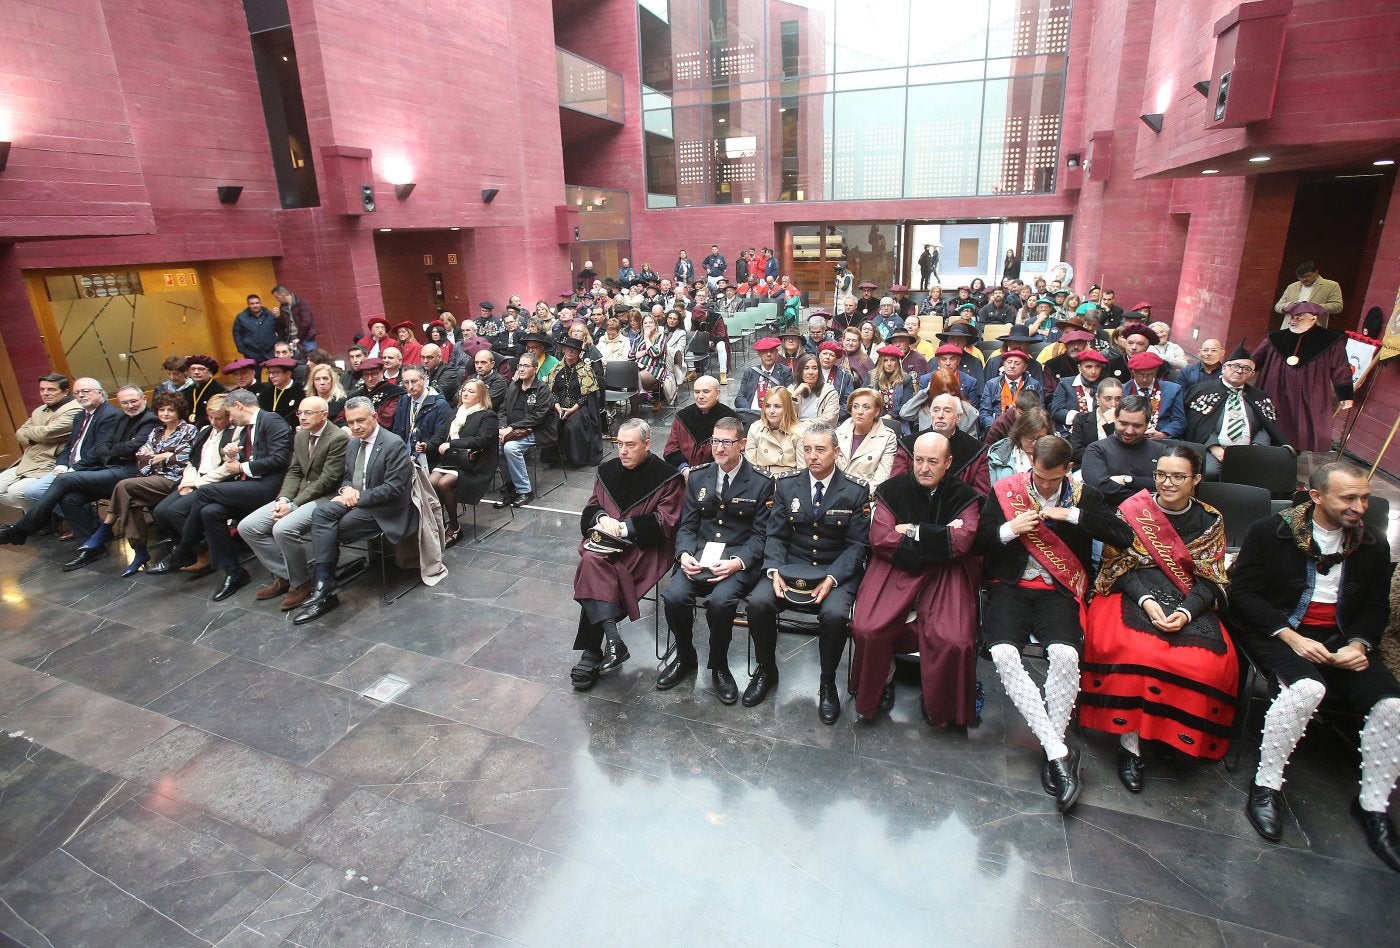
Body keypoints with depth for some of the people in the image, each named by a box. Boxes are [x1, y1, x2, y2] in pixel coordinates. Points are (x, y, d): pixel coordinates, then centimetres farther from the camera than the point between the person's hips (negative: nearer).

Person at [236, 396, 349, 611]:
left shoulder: (339, 438, -14)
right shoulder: (300, 435, 13)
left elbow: (327, 480, -18)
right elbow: (294, 472, 14)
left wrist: (293, 504, -18)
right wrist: (284, 499, -5)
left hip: (323, 497, -9)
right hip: (298, 495, 9)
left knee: (283, 528, -31)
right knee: (247, 527, -3)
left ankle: (300, 583, -8)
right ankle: (283, 575, 10)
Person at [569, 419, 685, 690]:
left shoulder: (667, 477, -2)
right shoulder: (607, 470, 14)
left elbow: (665, 522, -7)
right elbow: (591, 507, 19)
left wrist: (624, 526, -13)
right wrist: (602, 518, -5)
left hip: (645, 547, -4)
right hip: (605, 541, 4)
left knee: (594, 576, -27)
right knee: (593, 563, -30)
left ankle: (591, 654, -20)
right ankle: (612, 639, -34)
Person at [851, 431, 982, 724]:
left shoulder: (964, 497, 3)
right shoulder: (891, 490, 3)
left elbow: (961, 543, -12)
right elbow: (880, 540, -9)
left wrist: (912, 531, -7)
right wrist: (939, 538, -8)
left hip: (945, 574, 0)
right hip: (895, 570, 0)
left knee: (954, 640, -23)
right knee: (867, 628, -21)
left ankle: (937, 701, 10)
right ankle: (882, 684, 13)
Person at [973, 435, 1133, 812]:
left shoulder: (1084, 496, 9)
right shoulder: (1005, 491, 7)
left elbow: (1124, 536, -4)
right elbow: (978, 543, 7)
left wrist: (1072, 515, -13)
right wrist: (1010, 529, -11)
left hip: (1057, 590, 0)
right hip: (1010, 586, 0)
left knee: (1065, 654, -30)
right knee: (1004, 653, -27)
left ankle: (1051, 751, -13)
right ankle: (1060, 752, -19)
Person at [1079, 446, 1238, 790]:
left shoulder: (1210, 520, 9)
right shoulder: (1132, 510, 4)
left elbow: (1210, 579, 5)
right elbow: (1118, 565, 0)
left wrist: (1186, 611, -15)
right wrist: (1146, 600, -16)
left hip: (1190, 604, 2)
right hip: (1131, 594, -2)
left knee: (1210, 662, -28)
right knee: (1131, 652, -33)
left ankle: (1184, 737, -4)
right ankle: (1130, 742, -22)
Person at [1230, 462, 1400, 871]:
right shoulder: (1270, 532, -5)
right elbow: (1243, 592, -7)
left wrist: (1359, 644, -7)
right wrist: (1291, 637, -17)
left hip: (1340, 639, 5)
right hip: (1276, 632, -5)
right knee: (1307, 687, -33)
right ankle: (1266, 785, -16)